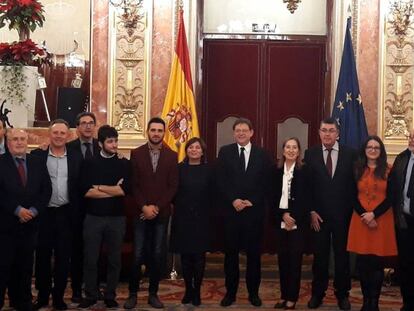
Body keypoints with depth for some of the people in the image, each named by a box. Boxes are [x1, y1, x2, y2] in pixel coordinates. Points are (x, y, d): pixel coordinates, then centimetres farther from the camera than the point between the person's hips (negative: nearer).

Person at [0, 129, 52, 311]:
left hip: (30, 223, 4)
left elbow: (46, 190, 5)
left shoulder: (38, 163, 8)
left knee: (25, 266, 12)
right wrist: (17, 210, -16)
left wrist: (34, 210, -8)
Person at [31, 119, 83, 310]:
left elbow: (79, 187, 5)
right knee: (42, 255, 9)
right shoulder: (37, 155, 0)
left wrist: (76, 214, 0)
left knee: (63, 257, 6)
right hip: (43, 213, -1)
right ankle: (42, 295, 22)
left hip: (65, 214, 1)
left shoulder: (76, 158, 4)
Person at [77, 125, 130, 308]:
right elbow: (85, 191, -11)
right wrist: (114, 190, -10)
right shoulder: (89, 163, 1)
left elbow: (125, 190, -12)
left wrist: (99, 187, -9)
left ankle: (110, 296, 21)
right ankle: (91, 295, 20)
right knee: (90, 259, 6)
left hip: (117, 218, 1)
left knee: (114, 259, 8)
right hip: (93, 217, 0)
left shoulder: (124, 164, 2)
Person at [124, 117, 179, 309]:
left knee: (157, 255, 5)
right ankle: (133, 293, 11)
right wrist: (144, 207, -10)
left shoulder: (172, 156, 4)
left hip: (162, 213, 1)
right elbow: (133, 185, 0)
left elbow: (173, 186, 0)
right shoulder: (136, 154, 3)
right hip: (141, 212, -1)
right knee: (137, 256, -1)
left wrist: (157, 207, -9)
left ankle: (153, 294, 16)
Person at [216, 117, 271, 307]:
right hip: (231, 209, 0)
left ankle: (253, 292, 19)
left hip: (254, 210, 0)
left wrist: (252, 201, -10)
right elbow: (221, 181, -1)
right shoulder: (225, 152, 5)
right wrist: (233, 200, -12)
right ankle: (230, 292, 16)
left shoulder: (262, 154, 5)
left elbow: (265, 183, 2)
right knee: (231, 252, 6)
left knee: (254, 253, 7)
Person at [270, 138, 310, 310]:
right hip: (280, 221, 3)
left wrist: (293, 218, -13)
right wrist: (283, 215, -9)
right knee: (282, 258, 6)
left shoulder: (304, 171, -2)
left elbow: (305, 199, -5)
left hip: (298, 222, -3)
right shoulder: (276, 171, 6)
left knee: (295, 259, 0)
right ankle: (284, 296, 15)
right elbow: (273, 197, 4)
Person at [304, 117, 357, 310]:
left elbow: (354, 185, 1)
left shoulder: (350, 154, 0)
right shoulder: (310, 154, 0)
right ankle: (318, 293, 22)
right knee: (319, 256, 8)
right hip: (319, 215, 0)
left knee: (342, 256, 9)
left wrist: (351, 211, -3)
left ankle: (342, 294, 23)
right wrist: (311, 211, -5)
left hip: (343, 215, 0)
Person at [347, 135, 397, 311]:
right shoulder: (357, 170, 8)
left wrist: (374, 214, -13)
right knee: (362, 262, 2)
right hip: (360, 220, 2)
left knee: (377, 262, -1)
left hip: (382, 220, -2)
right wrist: (364, 215, -9)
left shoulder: (388, 171, 3)